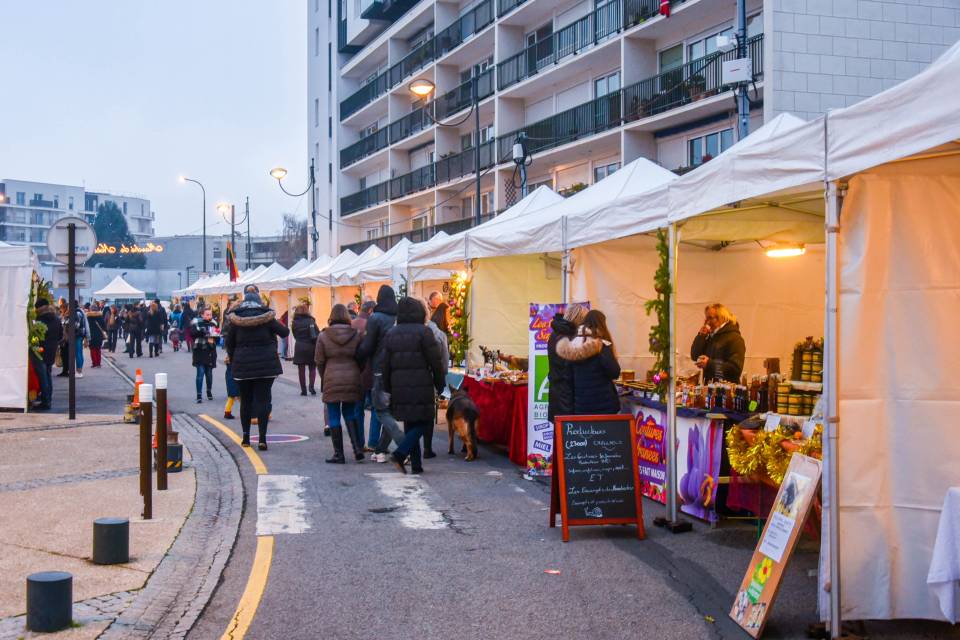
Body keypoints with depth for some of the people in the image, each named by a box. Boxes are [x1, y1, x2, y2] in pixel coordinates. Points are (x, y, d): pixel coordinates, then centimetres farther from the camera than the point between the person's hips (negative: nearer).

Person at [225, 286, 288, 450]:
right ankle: (262, 438, -8)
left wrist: (233, 360, 16)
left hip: (242, 364, 1)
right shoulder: (267, 317, -5)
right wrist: (277, 323, 20)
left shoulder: (236, 320, -1)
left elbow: (229, 342, 3)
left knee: (245, 401, 14)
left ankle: (246, 437, 19)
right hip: (266, 364, -1)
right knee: (263, 399, 0)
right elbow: (284, 332, 0)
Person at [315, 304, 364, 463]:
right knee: (349, 414, 17)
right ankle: (357, 448, 4)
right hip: (352, 380, 2)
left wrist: (323, 378, 14)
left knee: (334, 417, 5)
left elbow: (319, 361, 0)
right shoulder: (356, 334, 1)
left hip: (331, 381, -2)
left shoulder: (323, 336, -3)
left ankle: (338, 454, 6)